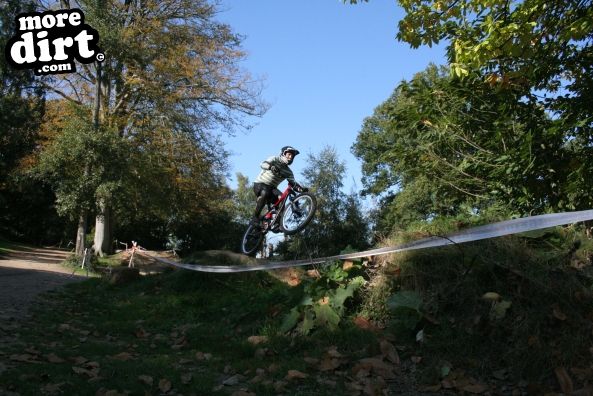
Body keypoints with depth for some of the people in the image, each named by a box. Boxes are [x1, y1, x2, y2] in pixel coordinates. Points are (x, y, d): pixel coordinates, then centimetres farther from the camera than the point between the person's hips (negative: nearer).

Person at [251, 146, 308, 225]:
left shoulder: (288, 172, 4)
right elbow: (263, 164, -26)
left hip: (271, 187, 5)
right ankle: (255, 217, -25)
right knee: (264, 193, -36)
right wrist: (271, 167, -48)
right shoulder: (275, 159, -8)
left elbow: (294, 184, -6)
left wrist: (302, 189, -28)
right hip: (260, 184, -5)